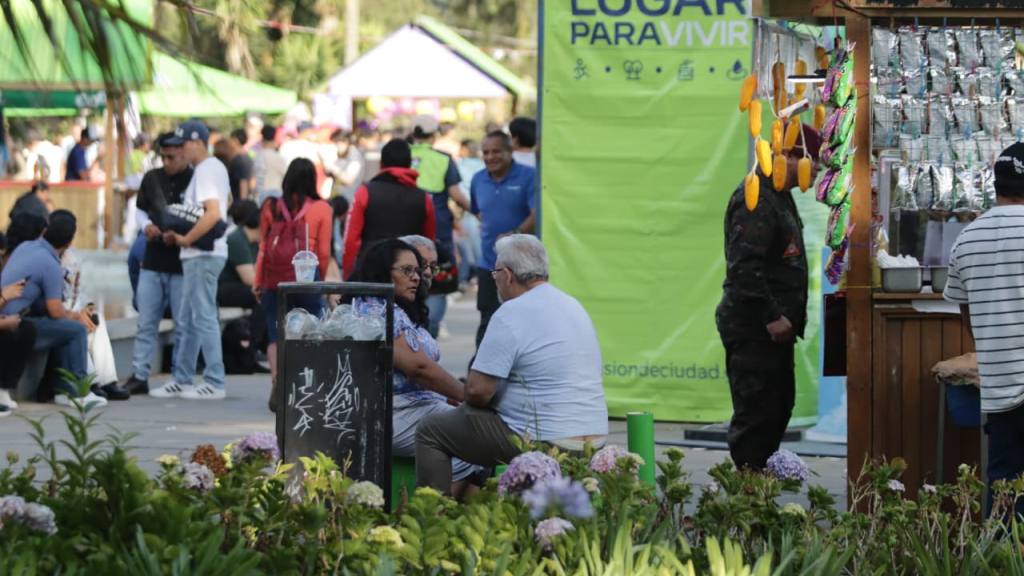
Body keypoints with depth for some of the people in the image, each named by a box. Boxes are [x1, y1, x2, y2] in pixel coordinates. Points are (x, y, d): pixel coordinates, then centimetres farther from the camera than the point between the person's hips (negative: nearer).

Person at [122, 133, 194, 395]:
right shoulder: (152, 179, 8)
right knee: (146, 323, 6)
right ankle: (139, 376, 9)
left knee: (183, 326, 3)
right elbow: (140, 209, 19)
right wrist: (146, 225, -3)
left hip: (182, 266, -5)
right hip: (152, 264, 5)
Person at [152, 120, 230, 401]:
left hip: (203, 255, -11)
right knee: (187, 320, 14)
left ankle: (214, 383, -5)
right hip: (199, 255, 11)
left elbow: (213, 213, -26)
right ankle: (182, 380, 19)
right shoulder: (217, 167, 16)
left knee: (204, 318, -7)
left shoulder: (205, 171, -15)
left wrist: (186, 239, -16)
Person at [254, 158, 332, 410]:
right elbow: (324, 251, -1)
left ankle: (276, 379, -16)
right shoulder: (322, 209, -2)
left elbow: (263, 247, 3)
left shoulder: (271, 207, 1)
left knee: (276, 333, 5)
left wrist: (258, 281, 10)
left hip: (275, 279, 1)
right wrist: (321, 278, 14)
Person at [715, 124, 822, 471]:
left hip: (773, 326, 11)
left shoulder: (778, 196, 18)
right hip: (753, 328, -11)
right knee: (757, 413, -9)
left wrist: (789, 316, 20)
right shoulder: (755, 198, -16)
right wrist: (771, 317, -24)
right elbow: (744, 266, -24)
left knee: (779, 407, 14)